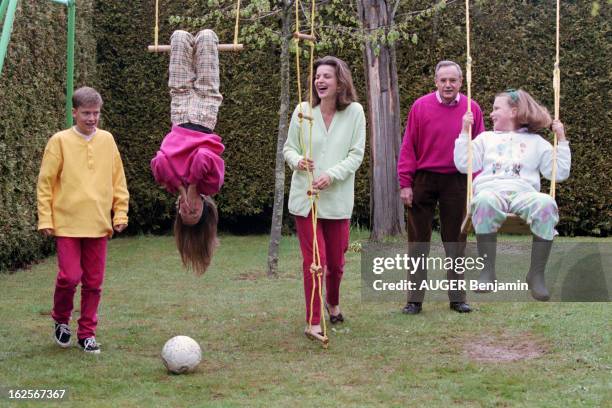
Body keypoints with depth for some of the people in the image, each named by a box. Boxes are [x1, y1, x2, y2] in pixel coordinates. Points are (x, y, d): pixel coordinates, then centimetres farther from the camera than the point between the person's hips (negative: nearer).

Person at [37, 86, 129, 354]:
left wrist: (120, 212, 7)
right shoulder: (60, 141, -3)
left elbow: (118, 180, 12)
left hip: (98, 225, 3)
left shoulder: (107, 140, 6)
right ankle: (61, 320, 17)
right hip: (67, 224, -3)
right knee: (69, 276, -9)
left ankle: (87, 333, 18)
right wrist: (45, 219, -4)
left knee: (93, 282, 6)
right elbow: (45, 182, -1)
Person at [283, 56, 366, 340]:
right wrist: (297, 160, -16)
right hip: (305, 197, -1)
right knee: (314, 261, -6)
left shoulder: (354, 112, -3)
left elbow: (356, 154, -5)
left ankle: (333, 302, 43)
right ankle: (313, 322, 3)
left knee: (336, 261, 13)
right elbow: (289, 148, 6)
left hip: (338, 199, 1)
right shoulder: (303, 111, -2)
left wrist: (332, 175, -19)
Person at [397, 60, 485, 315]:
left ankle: (457, 297, 18)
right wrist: (405, 184, -6)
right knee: (418, 241, 3)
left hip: (456, 182, 1)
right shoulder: (420, 107, -3)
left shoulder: (472, 109, 2)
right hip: (423, 181, -1)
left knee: (455, 241, 9)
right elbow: (408, 147, -2)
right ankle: (414, 299, 9)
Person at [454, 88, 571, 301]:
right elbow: (464, 164, 16)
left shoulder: (536, 142, 26)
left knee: (546, 204, -37)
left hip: (524, 192, 0)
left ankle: (536, 274, -30)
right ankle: (487, 271, -35)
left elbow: (559, 172, 18)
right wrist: (464, 131, 14)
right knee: (485, 201, -41)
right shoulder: (486, 138, 30)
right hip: (491, 189, 0)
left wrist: (562, 140, 14)